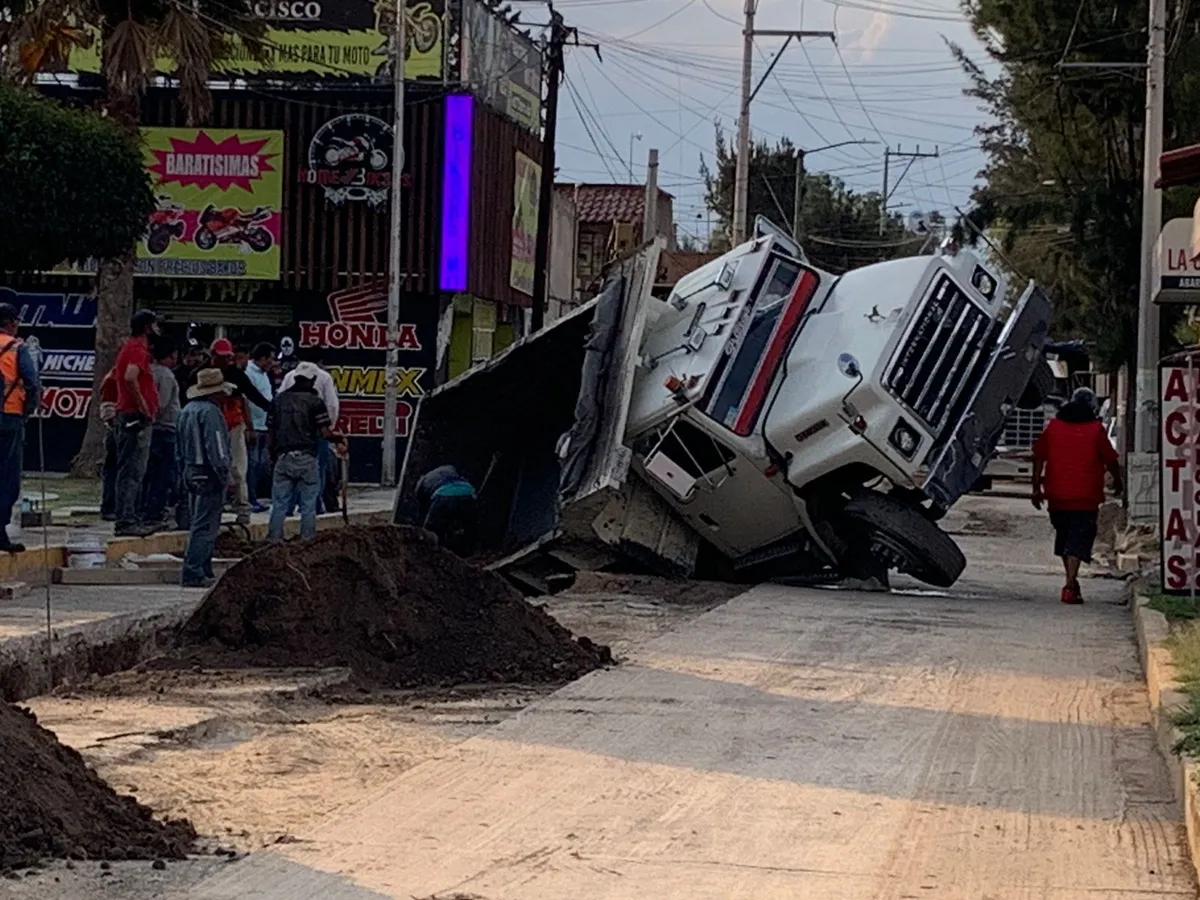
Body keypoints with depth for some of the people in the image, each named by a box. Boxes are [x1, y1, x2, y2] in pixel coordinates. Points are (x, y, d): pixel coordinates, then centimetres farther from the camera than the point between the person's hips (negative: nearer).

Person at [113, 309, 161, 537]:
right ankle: (126, 521, -12)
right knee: (133, 470, -11)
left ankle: (130, 518, 18)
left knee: (132, 470, 14)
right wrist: (143, 407, -23)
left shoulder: (130, 347, 18)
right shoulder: (138, 349, -13)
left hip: (131, 416, 11)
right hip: (137, 417, -11)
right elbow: (130, 377, -31)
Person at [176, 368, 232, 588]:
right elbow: (216, 448, -21)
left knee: (198, 525, 14)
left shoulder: (187, 411, 13)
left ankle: (204, 570, 18)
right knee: (205, 527, -8)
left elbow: (179, 448, 19)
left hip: (192, 473, 10)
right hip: (209, 477, -10)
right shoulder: (210, 412, -17)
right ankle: (193, 573, -11)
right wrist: (225, 474, -15)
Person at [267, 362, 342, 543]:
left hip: (283, 457, 4)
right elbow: (325, 433, -9)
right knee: (308, 505, 4)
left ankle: (273, 540, 4)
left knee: (279, 504, 7)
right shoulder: (315, 402, -5)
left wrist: (272, 454, 20)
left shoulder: (279, 400, 9)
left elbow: (271, 429, 11)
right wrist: (338, 438, 10)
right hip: (306, 458, -3)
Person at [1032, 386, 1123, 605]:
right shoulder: (1095, 429, -4)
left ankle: (1071, 581, 28)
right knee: (1078, 541, -4)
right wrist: (1117, 481, 18)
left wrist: (1037, 487, 12)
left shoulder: (1054, 426, 6)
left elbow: (1039, 457, 6)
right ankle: (1070, 586, -16)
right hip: (1085, 497, -4)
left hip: (1056, 495, 4)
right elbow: (1110, 460, -1)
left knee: (1063, 536, 20)